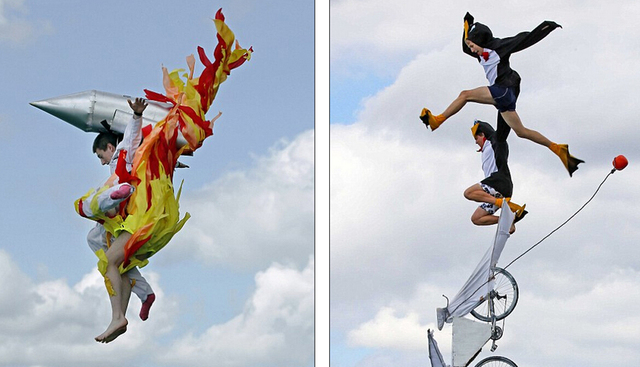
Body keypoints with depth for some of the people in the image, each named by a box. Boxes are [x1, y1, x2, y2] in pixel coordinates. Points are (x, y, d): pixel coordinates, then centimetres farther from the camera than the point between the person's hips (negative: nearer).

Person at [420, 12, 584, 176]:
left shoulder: (498, 46, -4)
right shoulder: (482, 53, 19)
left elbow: (527, 38, -2)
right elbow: (465, 48, 35)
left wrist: (546, 26, -8)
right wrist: (467, 25, 25)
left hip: (504, 90, -10)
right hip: (500, 95, 10)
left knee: (465, 94, -14)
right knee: (521, 132, 9)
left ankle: (436, 120, -13)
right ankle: (558, 149, 10)